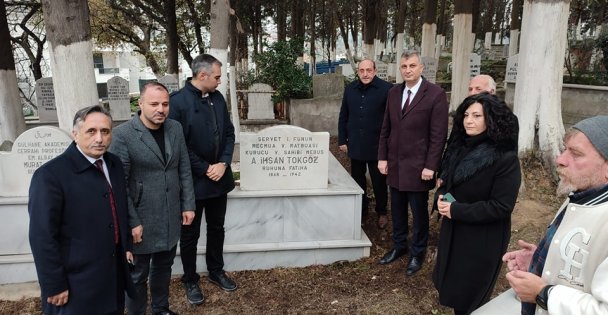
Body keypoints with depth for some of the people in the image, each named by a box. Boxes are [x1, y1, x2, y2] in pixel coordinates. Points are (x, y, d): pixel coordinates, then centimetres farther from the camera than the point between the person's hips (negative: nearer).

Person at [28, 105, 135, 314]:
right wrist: (54, 286, -16)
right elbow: (42, 237, -19)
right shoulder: (51, 174, -19)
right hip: (77, 283, -6)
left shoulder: (114, 164, 3)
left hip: (114, 272, 7)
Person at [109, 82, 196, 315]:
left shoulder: (175, 128, 1)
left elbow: (184, 170, 7)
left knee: (163, 267, 21)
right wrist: (132, 222, -15)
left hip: (170, 218, 5)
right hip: (141, 220, -5)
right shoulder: (123, 134, -15)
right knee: (138, 273, 13)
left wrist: (188, 205, 4)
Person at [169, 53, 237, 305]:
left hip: (219, 177, 6)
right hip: (193, 181, -6)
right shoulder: (178, 101, -15)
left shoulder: (218, 97, 4)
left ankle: (216, 272, 38)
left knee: (217, 228, 19)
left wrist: (223, 164, -7)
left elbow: (229, 132, 6)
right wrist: (205, 169, -15)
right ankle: (190, 280, 29)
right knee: (190, 234, 11)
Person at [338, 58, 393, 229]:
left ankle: (381, 212, 27)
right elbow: (343, 117, 10)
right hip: (355, 145, 4)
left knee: (379, 182, 9)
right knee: (357, 180, 15)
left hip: (377, 146, -4)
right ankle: (361, 210, 32)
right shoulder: (350, 89, 5)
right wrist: (342, 140, 7)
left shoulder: (386, 89, -9)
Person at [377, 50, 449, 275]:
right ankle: (399, 246, 34)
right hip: (394, 164, 5)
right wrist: (382, 157, 5)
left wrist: (431, 166, -15)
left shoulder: (435, 94, -10)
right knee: (397, 209, 16)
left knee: (419, 212, 10)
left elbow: (439, 135, -12)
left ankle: (417, 253, 27)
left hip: (418, 167, -5)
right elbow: (385, 128, 10)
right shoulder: (393, 93, 6)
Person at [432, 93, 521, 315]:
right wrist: (441, 198, -10)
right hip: (453, 232, 7)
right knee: (451, 285, 23)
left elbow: (501, 207, -23)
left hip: (483, 240, -7)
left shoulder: (505, 158, -21)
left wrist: (456, 210, -24)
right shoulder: (460, 147, 2)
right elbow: (445, 180, 12)